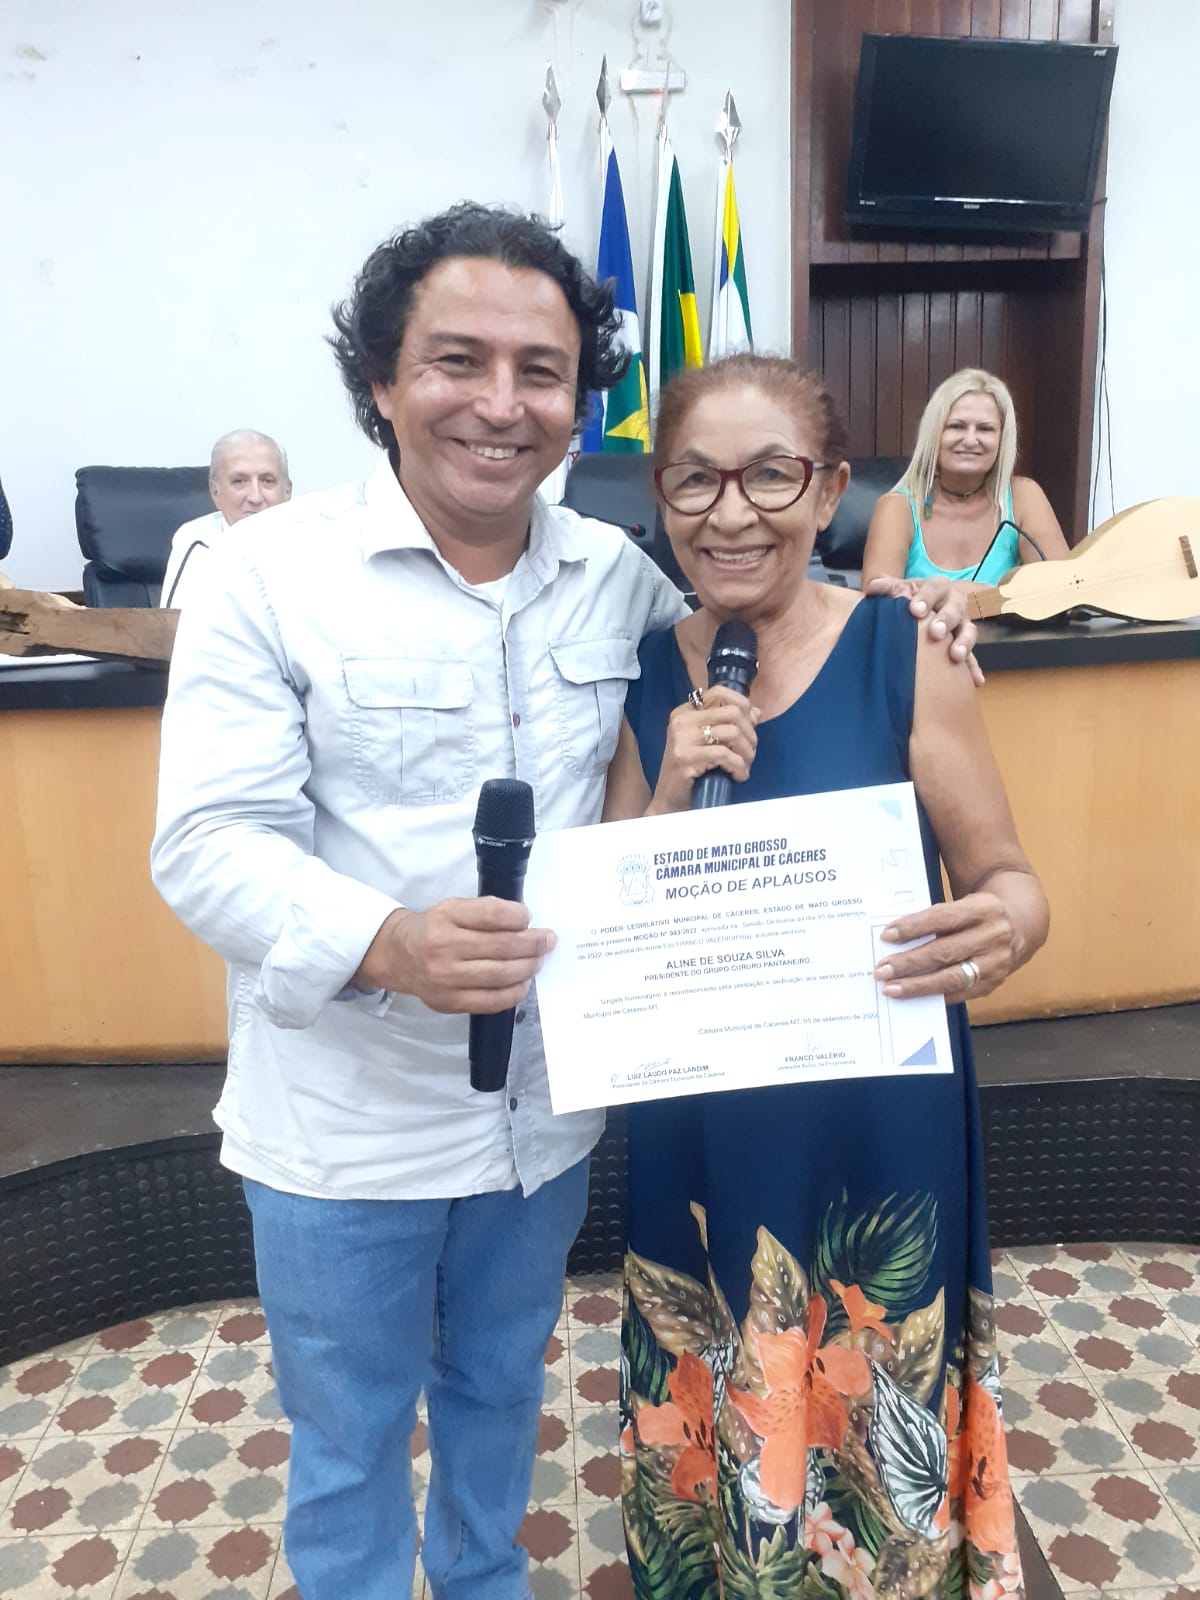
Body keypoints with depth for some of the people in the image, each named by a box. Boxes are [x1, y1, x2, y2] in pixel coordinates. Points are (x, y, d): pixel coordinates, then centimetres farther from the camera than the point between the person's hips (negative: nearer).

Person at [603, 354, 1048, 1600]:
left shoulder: (904, 652, -10)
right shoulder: (644, 677, -1)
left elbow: (1004, 876, -5)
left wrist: (1006, 926, -28)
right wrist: (671, 795, -16)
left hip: (875, 1134, -3)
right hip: (694, 1139, 3)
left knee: (867, 1454, 16)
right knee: (708, 1451, 22)